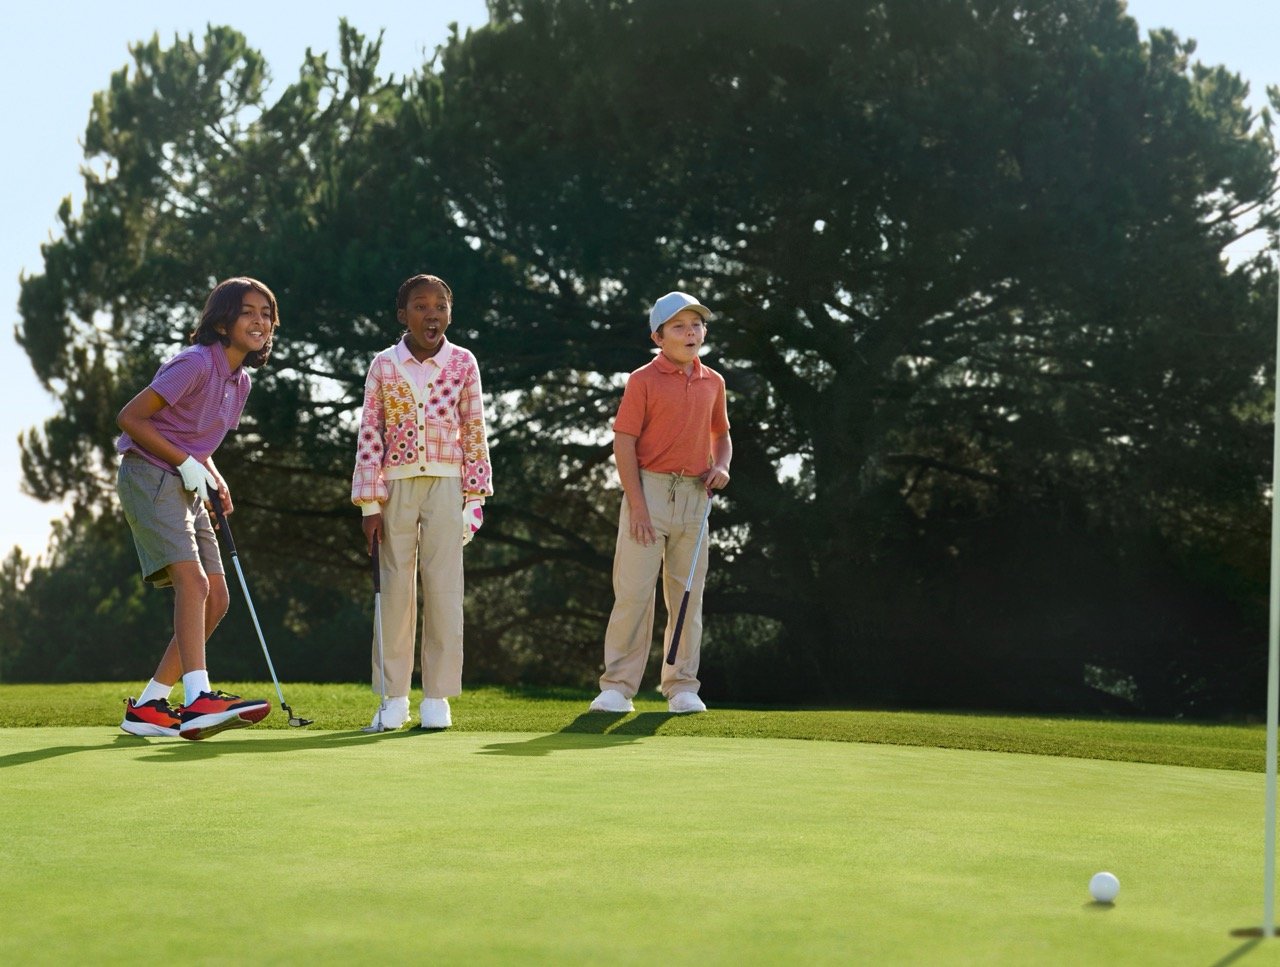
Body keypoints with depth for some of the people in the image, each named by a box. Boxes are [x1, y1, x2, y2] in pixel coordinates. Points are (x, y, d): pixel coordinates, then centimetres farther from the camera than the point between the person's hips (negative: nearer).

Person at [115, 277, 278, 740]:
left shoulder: (241, 381, 12)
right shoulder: (195, 364, -16)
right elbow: (129, 418, -16)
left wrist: (213, 476, 4)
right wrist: (186, 462, -16)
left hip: (186, 488, 9)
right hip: (149, 477, -9)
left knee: (216, 599, 4)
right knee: (193, 582, -24)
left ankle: (147, 707, 9)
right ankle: (198, 701, -35)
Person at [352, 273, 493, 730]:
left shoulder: (463, 363, 2)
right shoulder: (383, 366, 2)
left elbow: (475, 433, 4)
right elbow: (369, 435, 1)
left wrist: (474, 497, 1)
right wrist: (370, 504, -3)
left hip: (445, 486, 0)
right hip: (396, 486, 0)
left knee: (444, 589, 0)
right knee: (395, 589, 4)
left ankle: (437, 697, 6)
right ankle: (394, 697, 9)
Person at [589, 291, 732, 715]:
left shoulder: (713, 382, 12)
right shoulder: (643, 380, -3)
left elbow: (721, 434, 26)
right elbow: (624, 443, -7)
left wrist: (721, 466, 3)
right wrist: (637, 504, -14)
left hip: (695, 495, 5)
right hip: (649, 489, -5)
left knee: (688, 594, 8)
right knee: (633, 590, -6)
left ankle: (681, 687, 15)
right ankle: (618, 687, -2)